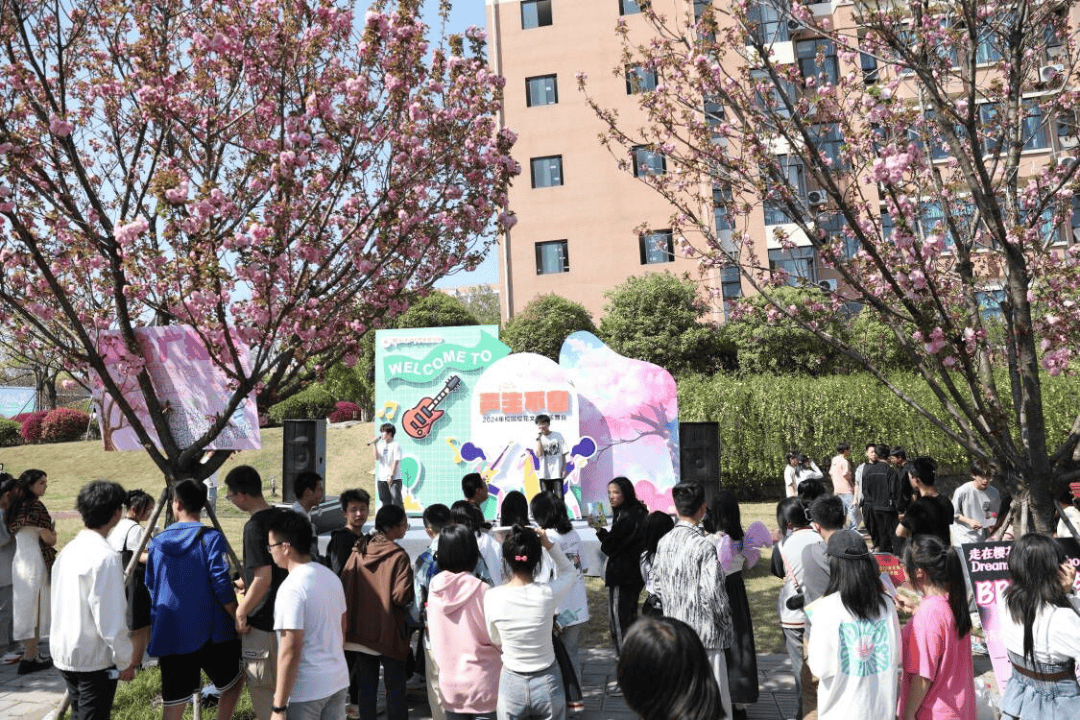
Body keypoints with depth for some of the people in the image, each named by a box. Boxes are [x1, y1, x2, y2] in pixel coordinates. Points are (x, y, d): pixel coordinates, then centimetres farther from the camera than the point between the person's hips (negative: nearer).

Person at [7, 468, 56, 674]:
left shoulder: (17, 507, 10)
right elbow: (49, 539, -14)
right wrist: (53, 534, 7)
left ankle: (29, 653, 23)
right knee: (34, 608, -1)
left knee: (25, 608, 14)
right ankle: (30, 658, 5)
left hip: (19, 561, 9)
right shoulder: (36, 506, -16)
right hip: (34, 562, -9)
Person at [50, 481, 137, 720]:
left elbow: (61, 605, 13)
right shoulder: (106, 557, -22)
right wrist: (126, 660, -10)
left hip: (63, 653, 8)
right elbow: (111, 618, -22)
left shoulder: (68, 550, 4)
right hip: (94, 658, -8)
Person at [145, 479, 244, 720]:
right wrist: (239, 620, -5)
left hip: (170, 635, 4)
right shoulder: (211, 538, -9)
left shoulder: (157, 542, 6)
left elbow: (152, 590, 14)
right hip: (209, 633, -4)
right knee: (234, 680, 19)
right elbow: (222, 587, -15)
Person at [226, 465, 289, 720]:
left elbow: (263, 578, -25)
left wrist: (241, 613, -14)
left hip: (262, 622, -8)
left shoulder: (254, 526, -22)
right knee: (282, 684, 21)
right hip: (285, 614, 8)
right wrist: (241, 582, 23)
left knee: (261, 687, 7)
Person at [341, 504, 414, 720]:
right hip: (389, 632, -5)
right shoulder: (399, 556, -16)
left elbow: (345, 587, 3)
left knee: (366, 685, 16)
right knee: (395, 686, 7)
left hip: (360, 631, 5)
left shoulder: (358, 552, -1)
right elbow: (402, 596, -20)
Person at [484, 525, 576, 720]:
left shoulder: (492, 597, -17)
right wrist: (549, 545, -8)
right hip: (547, 681, 0)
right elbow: (568, 571, 3)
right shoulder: (548, 593, -20)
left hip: (512, 684, 1)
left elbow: (495, 640, 0)